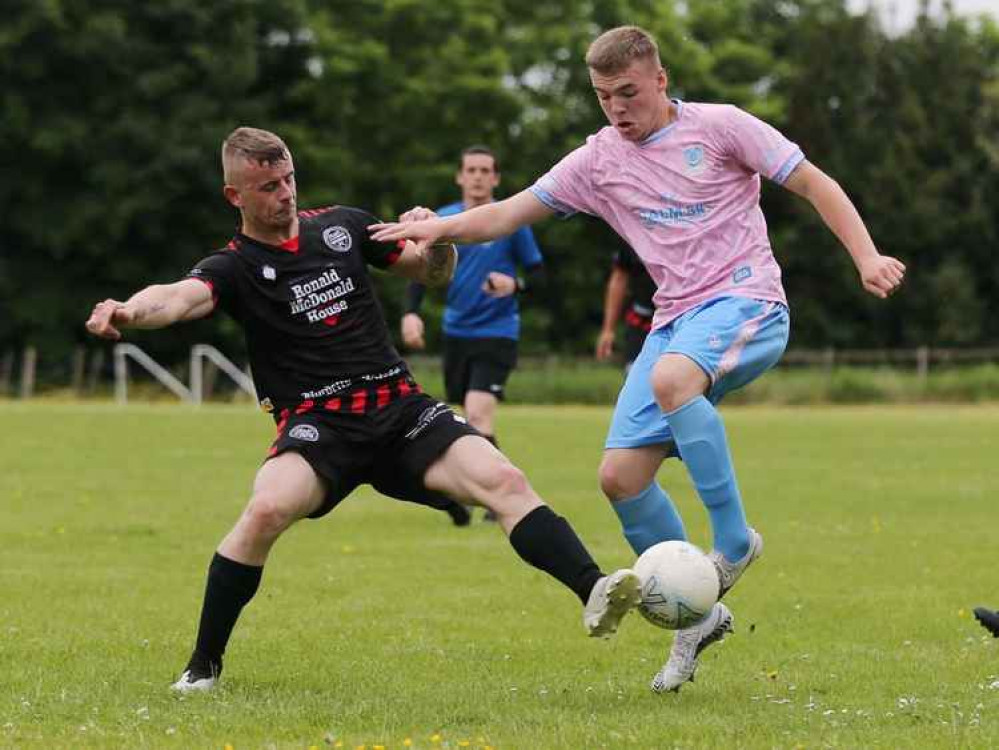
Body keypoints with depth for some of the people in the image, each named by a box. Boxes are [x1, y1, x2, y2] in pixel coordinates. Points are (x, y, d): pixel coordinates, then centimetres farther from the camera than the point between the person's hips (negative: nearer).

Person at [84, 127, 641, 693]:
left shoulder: (342, 226, 13)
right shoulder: (234, 268, 1)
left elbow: (435, 274, 23)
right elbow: (182, 296, -21)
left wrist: (438, 243, -2)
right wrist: (129, 311, -45)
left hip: (401, 409, 4)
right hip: (317, 423, -3)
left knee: (504, 481, -20)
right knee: (268, 508, -31)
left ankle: (593, 593, -24)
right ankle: (203, 665, -16)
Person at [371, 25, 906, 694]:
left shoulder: (719, 127, -3)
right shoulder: (599, 160, 9)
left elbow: (814, 185, -1)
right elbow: (509, 214, 9)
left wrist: (866, 257, -13)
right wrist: (440, 228, -9)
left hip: (746, 302, -6)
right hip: (675, 318, 6)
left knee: (671, 378, -38)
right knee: (621, 475, -7)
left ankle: (734, 540, -25)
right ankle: (696, 616, 7)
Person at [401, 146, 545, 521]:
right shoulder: (443, 220, 4)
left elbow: (538, 275, 1)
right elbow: (421, 271, 3)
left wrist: (515, 284, -21)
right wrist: (410, 313, -14)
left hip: (497, 332, -4)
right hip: (457, 332, 4)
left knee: (478, 414, -19)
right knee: (472, 419, 11)